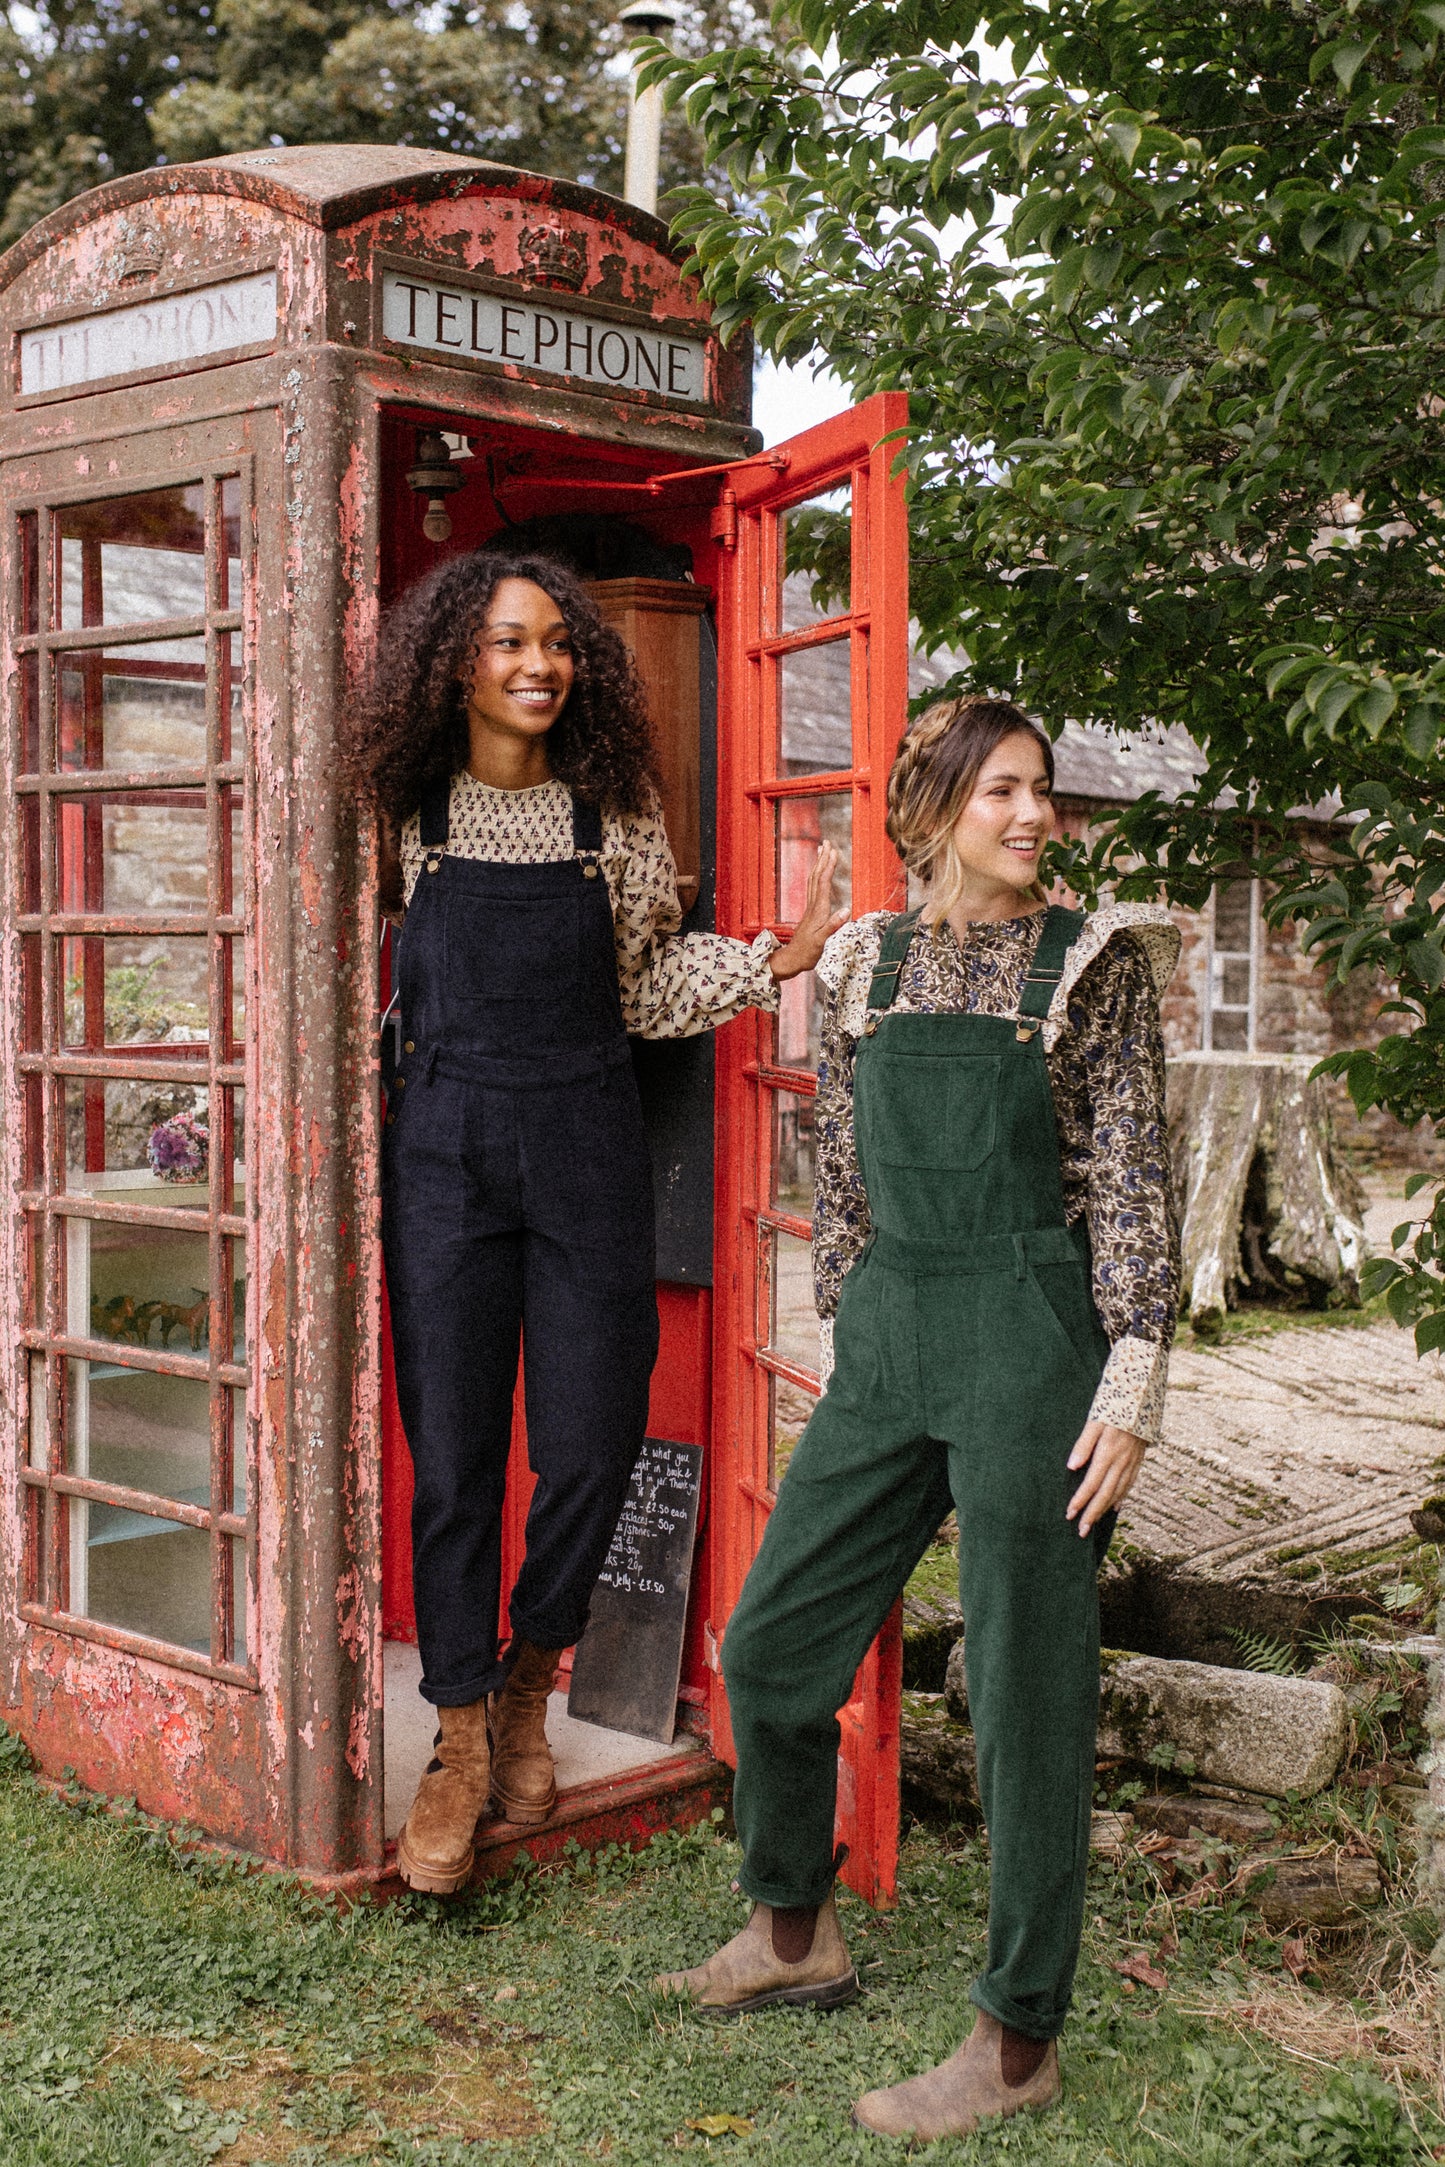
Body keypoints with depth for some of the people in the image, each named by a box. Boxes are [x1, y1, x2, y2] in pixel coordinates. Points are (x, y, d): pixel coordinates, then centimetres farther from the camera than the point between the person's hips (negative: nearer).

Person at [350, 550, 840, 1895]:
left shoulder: (613, 813, 6)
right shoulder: (406, 814, 3)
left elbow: (643, 985, 9)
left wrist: (780, 960, -2)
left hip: (587, 1144, 1)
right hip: (446, 1146, -1)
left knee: (590, 1450, 1)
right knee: (452, 1456, 2)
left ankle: (529, 1684, 28)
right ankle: (461, 1746, 17)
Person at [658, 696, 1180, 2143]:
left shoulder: (1093, 960, -3)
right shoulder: (867, 960, 9)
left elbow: (1133, 1184, -5)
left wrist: (1130, 1386, -12)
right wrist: (835, 1350, 15)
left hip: (1032, 1333, -5)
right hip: (890, 1332, 5)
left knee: (1025, 1691, 1)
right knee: (770, 1643, 11)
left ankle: (1019, 2041, 15)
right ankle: (795, 1934, 33)